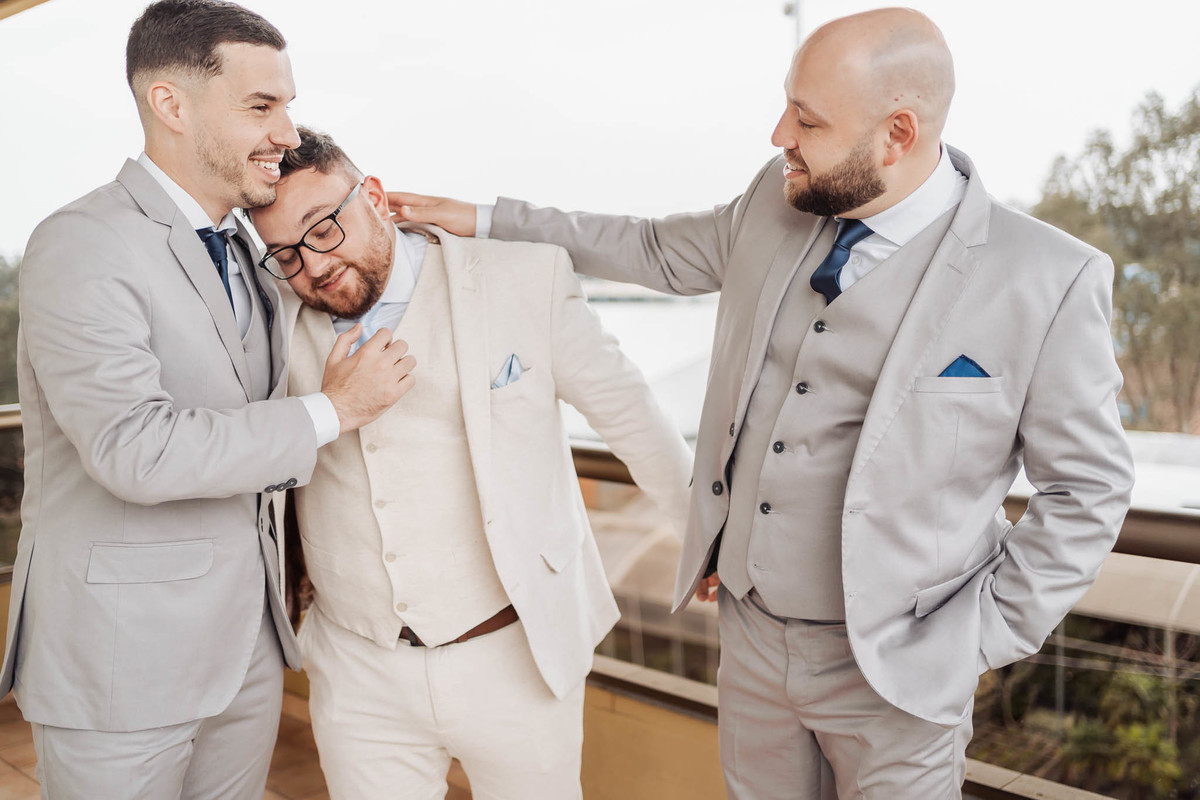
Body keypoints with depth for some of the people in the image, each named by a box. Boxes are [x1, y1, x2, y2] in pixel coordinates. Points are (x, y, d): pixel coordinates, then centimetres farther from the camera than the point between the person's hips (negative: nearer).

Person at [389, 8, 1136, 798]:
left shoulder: (1047, 280, -17)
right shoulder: (776, 204, -3)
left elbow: (1089, 487, -8)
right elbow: (656, 250, 12)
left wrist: (983, 639, -9)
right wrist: (483, 219, 11)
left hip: (891, 672, -4)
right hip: (750, 635, 5)